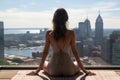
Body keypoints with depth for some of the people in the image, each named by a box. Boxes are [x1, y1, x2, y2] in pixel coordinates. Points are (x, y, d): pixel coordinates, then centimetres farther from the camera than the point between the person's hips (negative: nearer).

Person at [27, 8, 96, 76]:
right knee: (78, 64, 33)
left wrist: (37, 70, 10)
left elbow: (45, 52, 0)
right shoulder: (71, 33, -6)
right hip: (68, 70, 0)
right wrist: (84, 70, 6)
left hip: (53, 70, 0)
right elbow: (74, 52, -4)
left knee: (44, 63, 33)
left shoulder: (49, 34, -3)